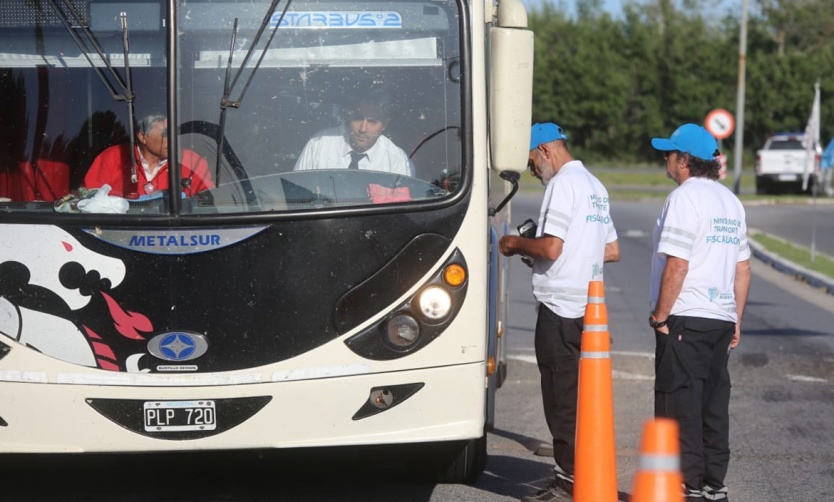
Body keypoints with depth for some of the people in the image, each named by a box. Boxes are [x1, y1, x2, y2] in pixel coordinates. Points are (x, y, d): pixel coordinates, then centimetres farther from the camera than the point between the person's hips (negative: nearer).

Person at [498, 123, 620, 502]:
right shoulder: (595, 186, 18)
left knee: (561, 397, -5)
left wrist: (517, 244, -3)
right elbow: (612, 251, 21)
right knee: (577, 396, 12)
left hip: (560, 306, -9)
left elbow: (551, 247, -20)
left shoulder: (563, 183, -11)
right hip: (587, 307, 9)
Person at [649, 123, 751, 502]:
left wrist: (660, 315, -12)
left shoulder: (685, 197, -12)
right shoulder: (730, 201, 15)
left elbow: (677, 264, -19)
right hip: (721, 317, 8)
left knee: (680, 403, -4)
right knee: (714, 405, 11)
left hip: (686, 318, -8)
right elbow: (743, 267, 17)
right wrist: (736, 320, 21)